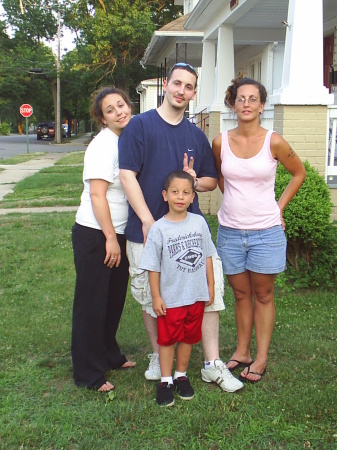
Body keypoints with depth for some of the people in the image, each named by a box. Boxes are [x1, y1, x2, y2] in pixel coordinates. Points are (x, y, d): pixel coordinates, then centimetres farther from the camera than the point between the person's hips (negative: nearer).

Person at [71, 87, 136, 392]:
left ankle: (110, 355, 37)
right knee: (92, 304, 2)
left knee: (114, 299, 18)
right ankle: (89, 374, 14)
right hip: (95, 234, -8)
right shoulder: (103, 144, -15)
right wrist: (110, 238, -18)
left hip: (118, 233, 8)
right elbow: (97, 194, -19)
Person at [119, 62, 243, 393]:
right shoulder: (140, 125, 0)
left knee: (209, 291, -1)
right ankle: (158, 357, 29)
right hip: (147, 228, -3)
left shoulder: (196, 135, 14)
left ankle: (212, 365, 11)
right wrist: (148, 221, -15)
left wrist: (196, 181, -5)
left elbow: (212, 180, 20)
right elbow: (127, 175, -9)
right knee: (152, 298, 8)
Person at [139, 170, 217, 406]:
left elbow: (207, 256, 7)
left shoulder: (199, 222, -1)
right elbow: (153, 267, -7)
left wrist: (210, 286, 9)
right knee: (167, 338, 9)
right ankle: (166, 381, 24)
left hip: (197, 295, 3)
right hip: (170, 298, -3)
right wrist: (156, 297, -8)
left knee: (189, 337, 15)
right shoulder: (159, 229, -10)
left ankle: (181, 375, 33)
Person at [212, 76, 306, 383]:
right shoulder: (221, 142, -1)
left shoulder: (274, 142, -8)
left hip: (266, 231, -2)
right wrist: (235, 199, 9)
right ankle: (242, 352, 26)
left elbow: (299, 173, 7)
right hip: (230, 230, 2)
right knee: (241, 294, 13)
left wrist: (279, 206, 3)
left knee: (263, 295, 8)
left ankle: (261, 358, 19)